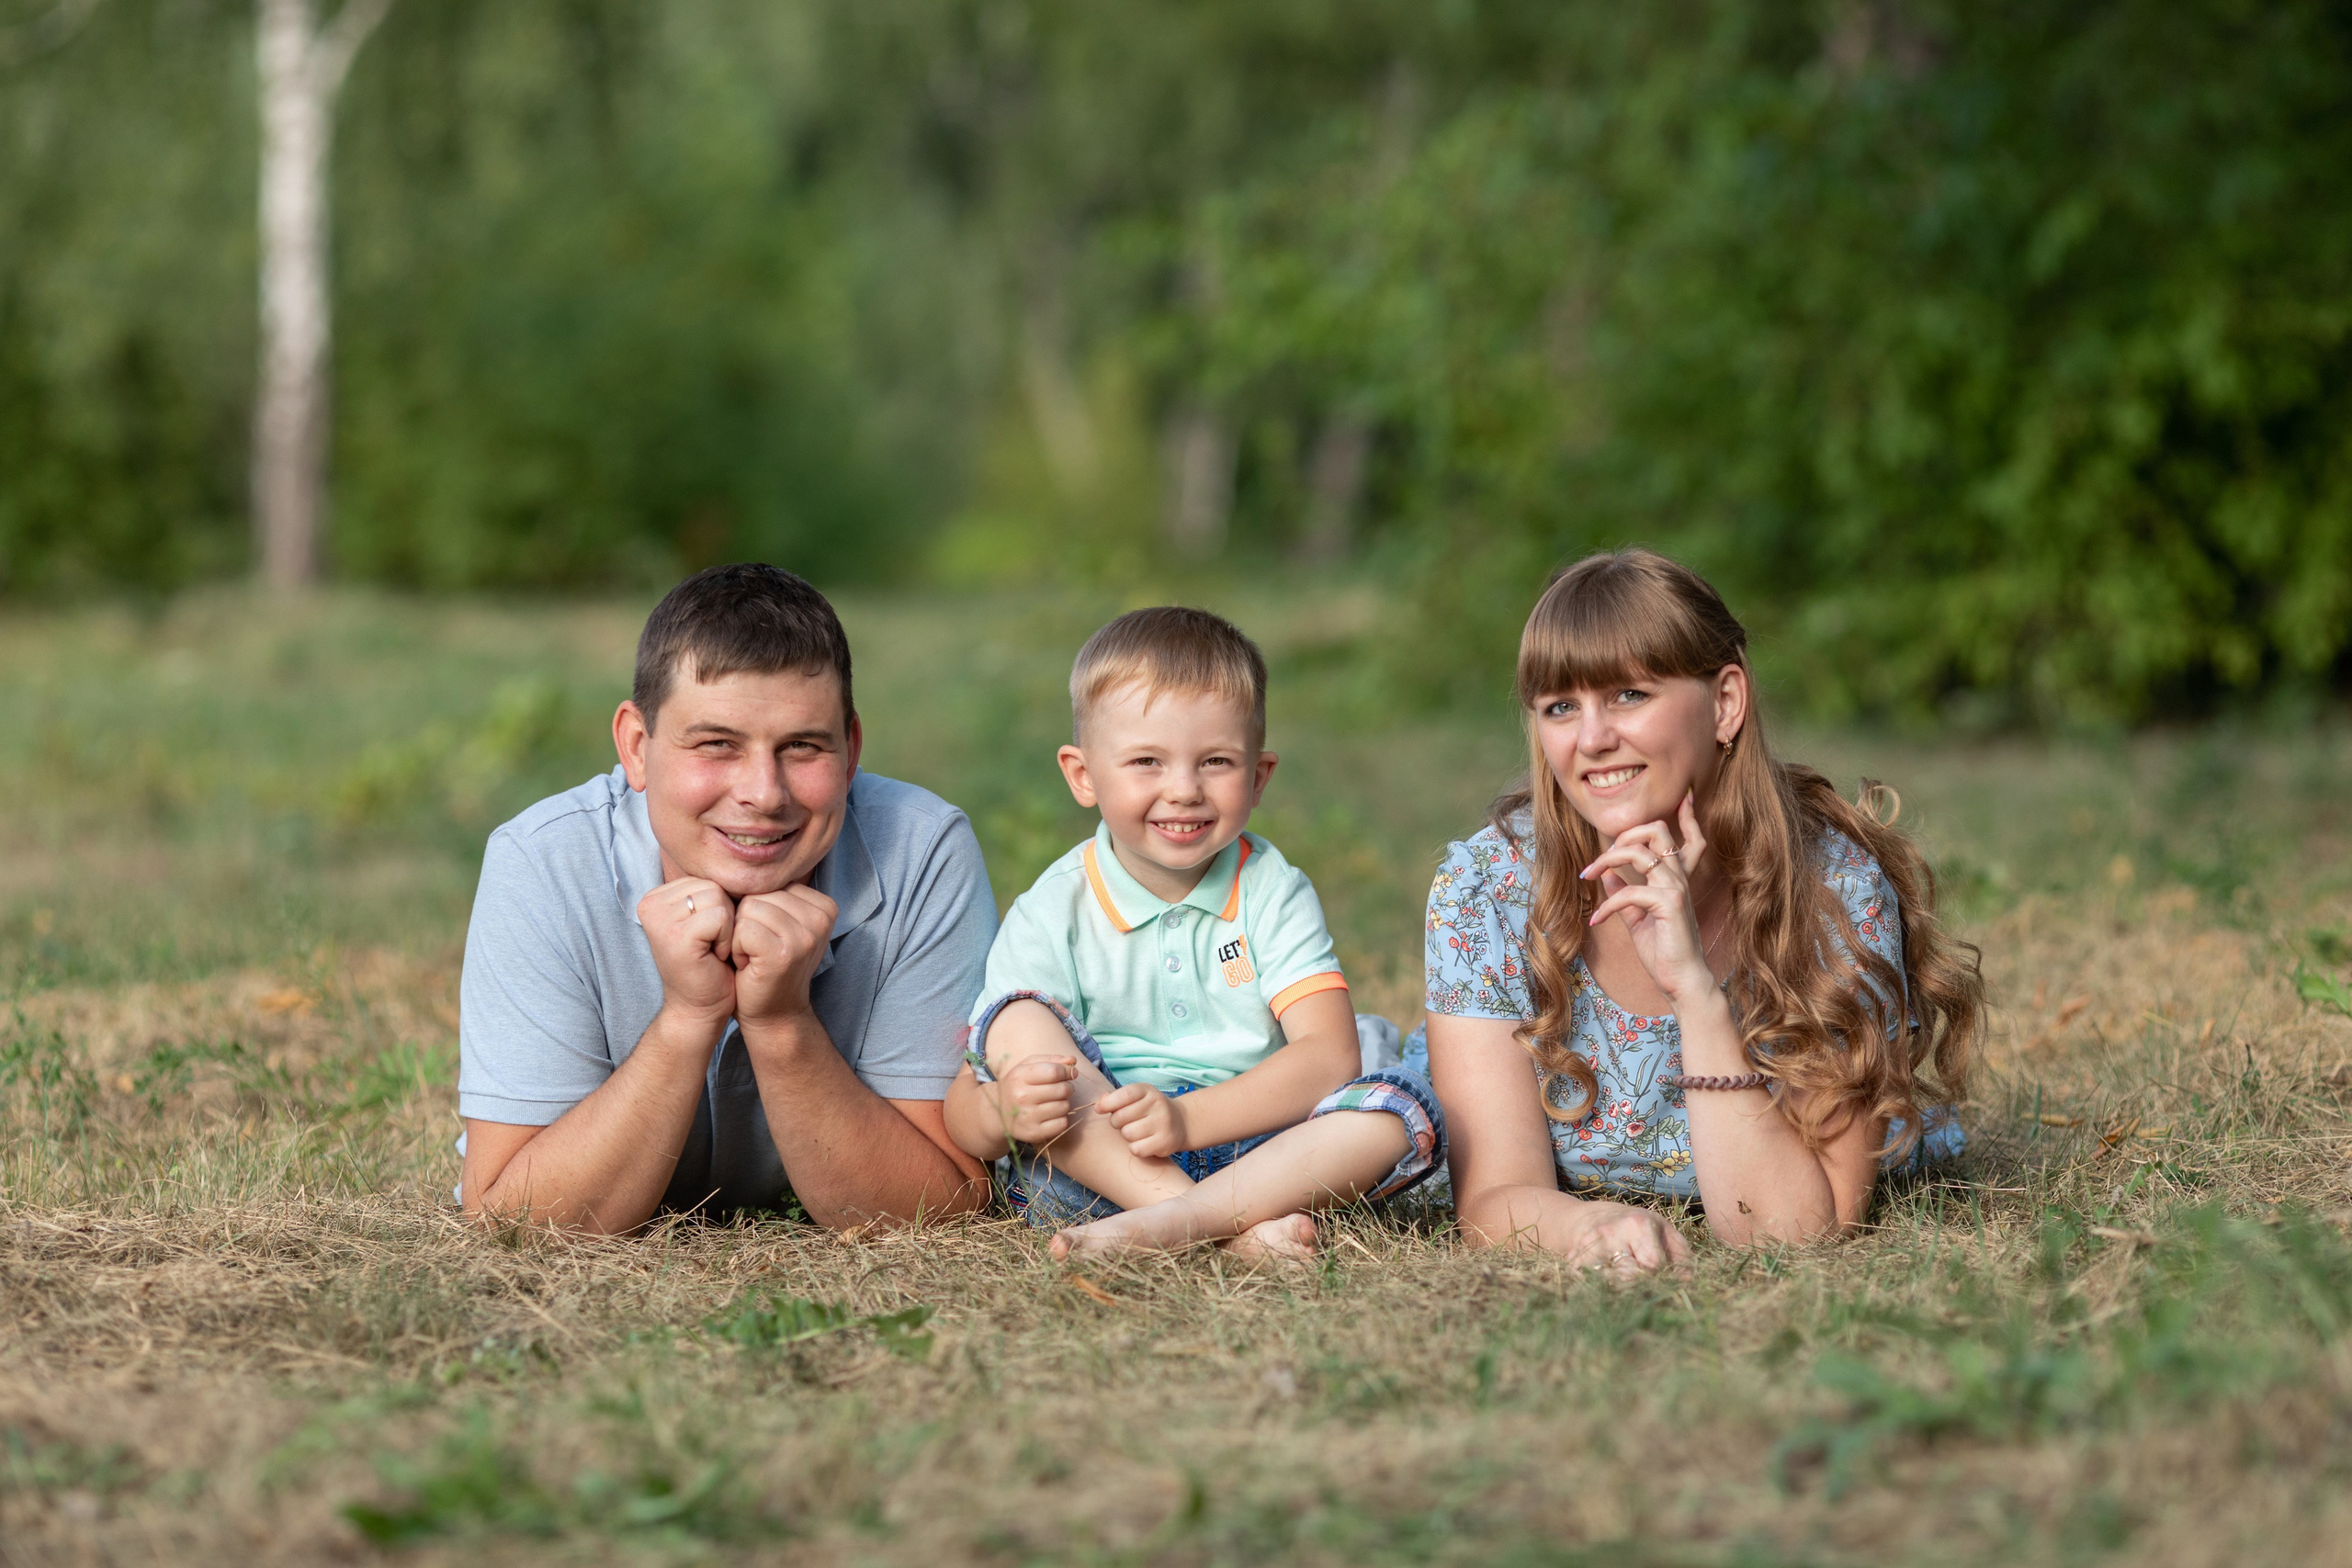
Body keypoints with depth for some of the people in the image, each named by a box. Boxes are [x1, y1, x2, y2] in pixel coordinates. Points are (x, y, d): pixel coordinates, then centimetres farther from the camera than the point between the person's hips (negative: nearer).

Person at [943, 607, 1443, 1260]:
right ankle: (1238, 1228, -34)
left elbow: (1329, 1055, -12)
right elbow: (963, 1118, -7)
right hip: (1086, 1175, -1)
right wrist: (1003, 1112, -34)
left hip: (1243, 1156, 1)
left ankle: (1163, 1225, -38)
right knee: (1016, 1019, -23)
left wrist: (1187, 1119, -28)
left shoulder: (1274, 894, 2)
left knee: (1400, 1107, -22)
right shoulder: (1052, 913, -3)